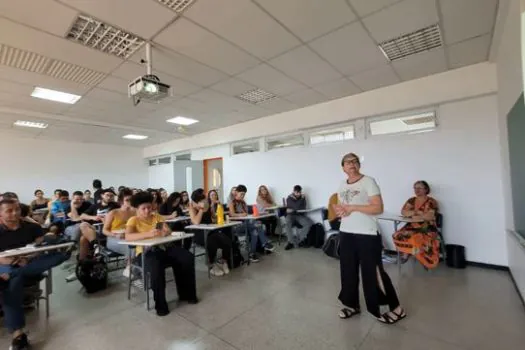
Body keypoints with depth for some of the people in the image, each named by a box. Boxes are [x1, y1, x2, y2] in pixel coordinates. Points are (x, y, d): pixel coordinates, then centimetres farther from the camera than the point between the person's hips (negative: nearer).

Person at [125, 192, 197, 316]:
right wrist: (148, 234, -36)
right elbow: (128, 237, -22)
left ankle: (186, 293, 5)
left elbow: (169, 231, 3)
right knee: (156, 266, -38)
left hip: (162, 248, 5)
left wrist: (164, 232, -23)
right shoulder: (133, 220, -2)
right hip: (145, 252, -4)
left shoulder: (157, 216, 11)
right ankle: (160, 304, -15)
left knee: (187, 257, -15)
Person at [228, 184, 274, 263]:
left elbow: (246, 213, 15)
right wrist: (241, 214, -31)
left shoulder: (243, 202, 22)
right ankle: (265, 244, -22)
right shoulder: (232, 202, 2)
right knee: (258, 224, -28)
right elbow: (232, 214, -14)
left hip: (246, 222, 6)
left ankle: (252, 253, -26)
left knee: (255, 231, -28)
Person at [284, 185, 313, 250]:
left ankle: (299, 239, -19)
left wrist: (292, 210, -9)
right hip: (291, 215, -3)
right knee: (288, 224, -37)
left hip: (300, 215, 3)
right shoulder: (289, 199, -6)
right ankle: (291, 242, -27)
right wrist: (301, 199, -12)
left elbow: (303, 208, -2)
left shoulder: (303, 198, 6)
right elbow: (296, 207, -18)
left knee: (309, 222, -26)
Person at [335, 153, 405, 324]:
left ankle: (396, 308, 23)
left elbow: (378, 208, -16)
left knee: (373, 273, 2)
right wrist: (339, 210, -5)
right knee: (348, 271, 13)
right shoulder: (342, 186, 11)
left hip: (367, 234, -6)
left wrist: (352, 207, -19)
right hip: (346, 233, 6)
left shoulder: (368, 182, -9)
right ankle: (352, 305, 32)